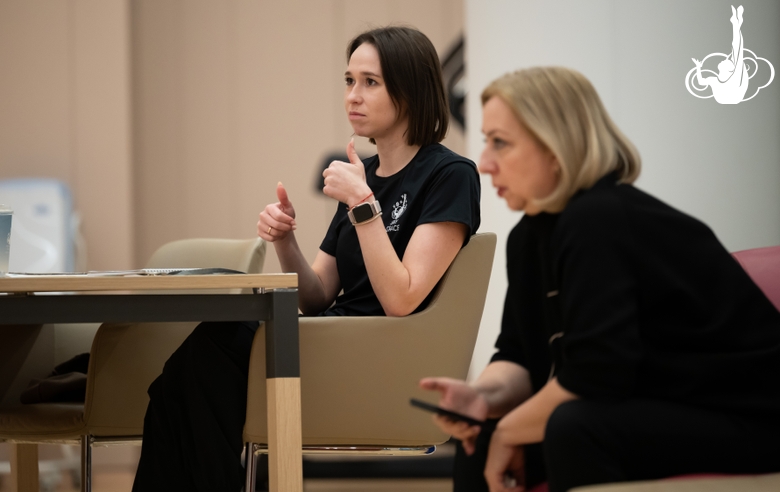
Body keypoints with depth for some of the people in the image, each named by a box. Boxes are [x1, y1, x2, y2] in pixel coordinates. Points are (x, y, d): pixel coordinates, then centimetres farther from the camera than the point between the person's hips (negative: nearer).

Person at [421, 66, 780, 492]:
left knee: (574, 430, -32)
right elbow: (520, 356, 6)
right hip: (650, 412, 9)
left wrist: (508, 432, -14)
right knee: (480, 439, 0)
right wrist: (485, 395, -15)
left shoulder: (598, 225, -23)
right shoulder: (532, 236, 6)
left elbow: (592, 378, -28)